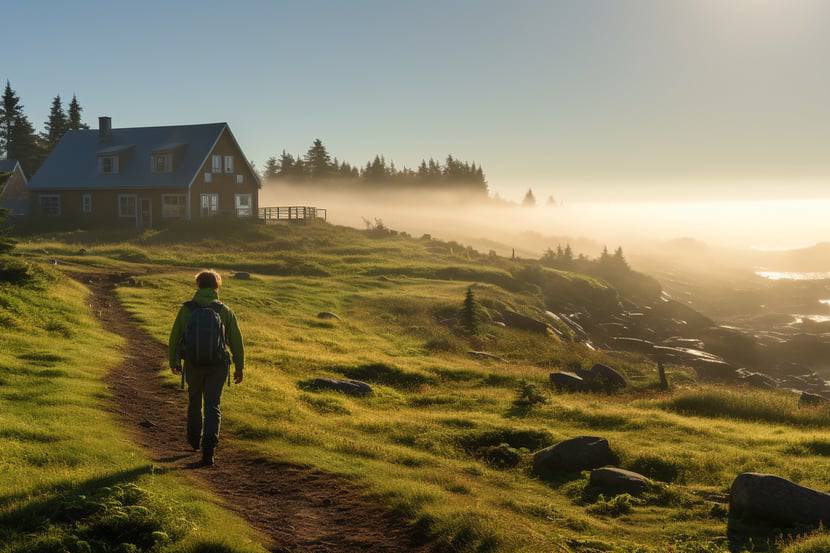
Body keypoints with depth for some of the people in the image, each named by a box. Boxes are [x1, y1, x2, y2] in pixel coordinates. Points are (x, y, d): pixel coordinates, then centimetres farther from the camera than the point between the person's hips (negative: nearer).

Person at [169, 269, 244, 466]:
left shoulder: (186, 309, -6)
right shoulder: (225, 311, -6)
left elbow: (175, 337, 2)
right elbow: (236, 341, -2)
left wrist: (173, 361, 18)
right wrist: (239, 368, 9)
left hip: (193, 365, 1)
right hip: (217, 366, -1)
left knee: (194, 401, 23)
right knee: (212, 406, 3)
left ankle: (195, 440, 42)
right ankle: (208, 448, -10)